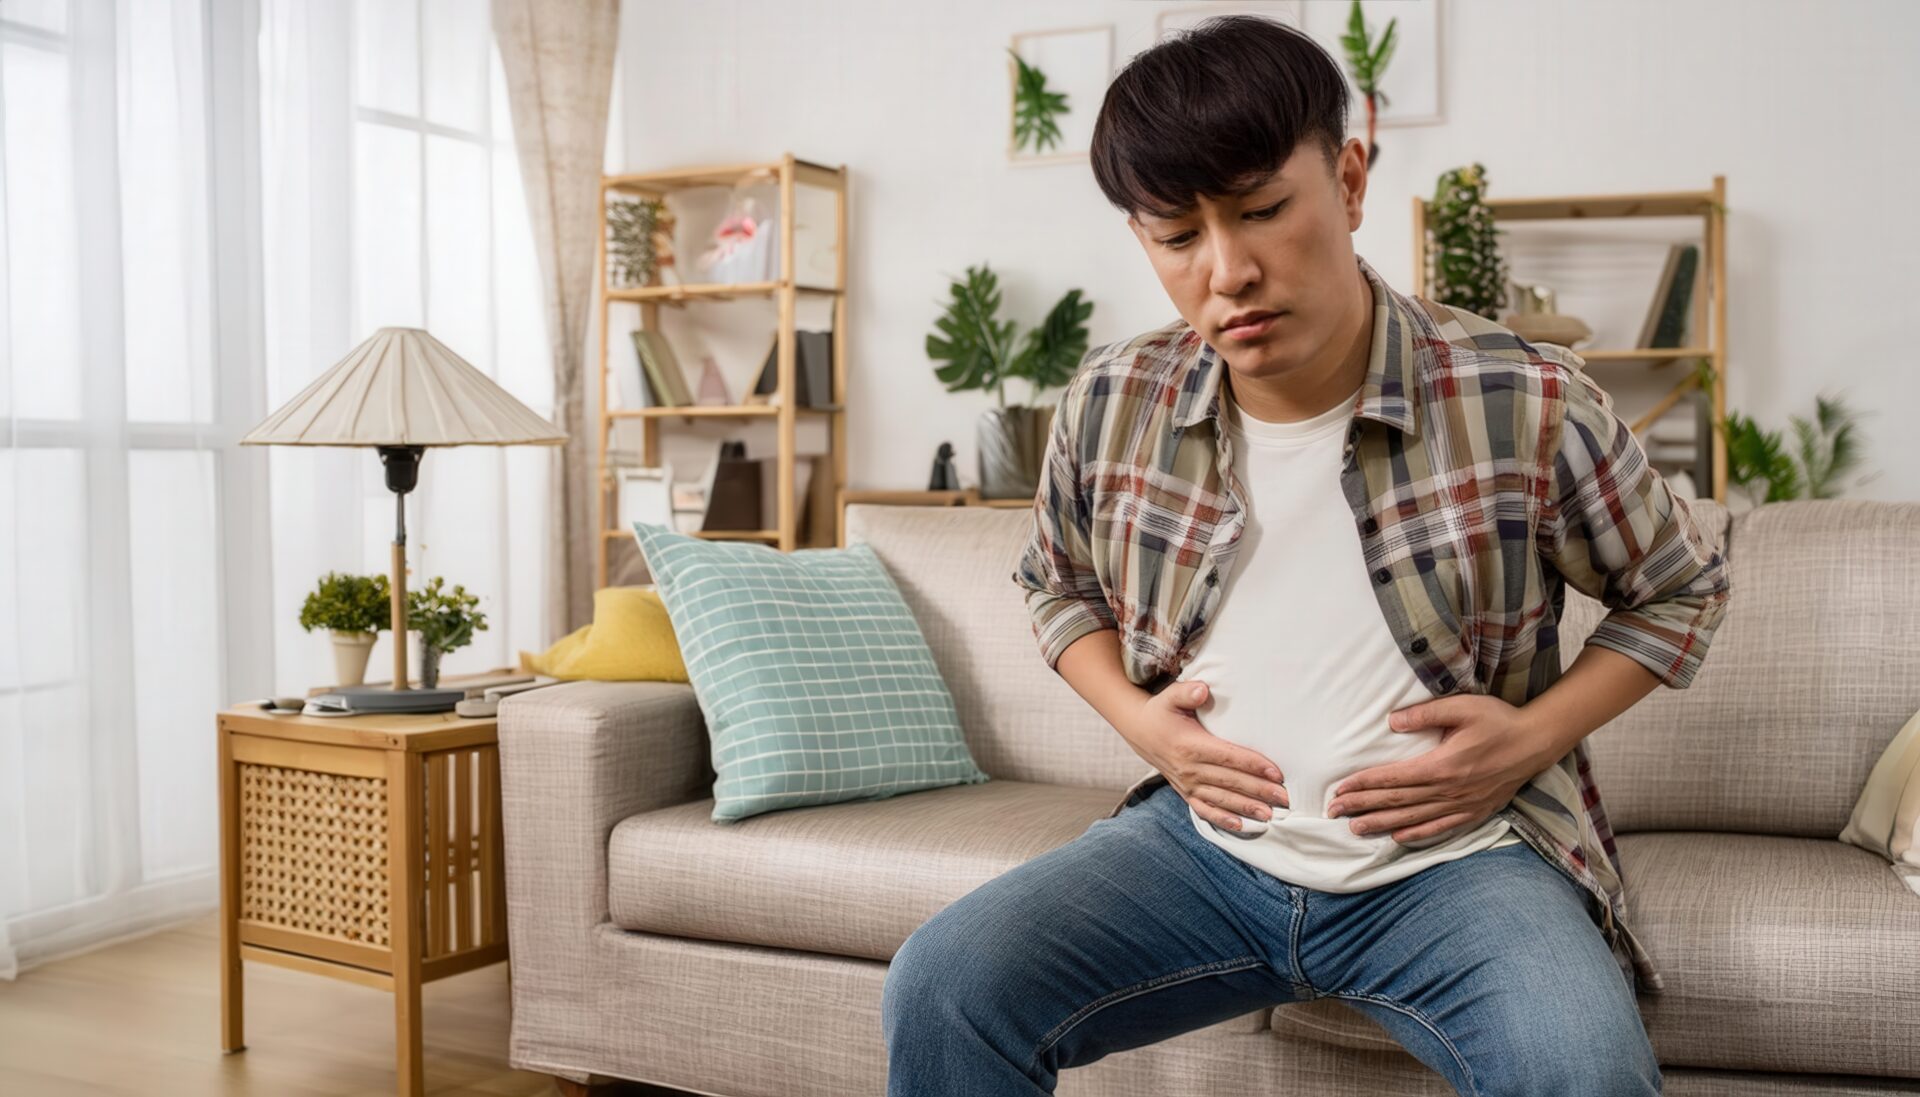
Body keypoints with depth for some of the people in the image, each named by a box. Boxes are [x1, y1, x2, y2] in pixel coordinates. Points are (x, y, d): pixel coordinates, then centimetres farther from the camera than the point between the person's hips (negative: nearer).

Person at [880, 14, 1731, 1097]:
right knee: (938, 993, -18)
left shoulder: (1527, 406, -11)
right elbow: (1058, 584, 19)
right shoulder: (1111, 406, -2)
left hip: (1451, 857, -2)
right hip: (1204, 840, 3)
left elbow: (1684, 585, 7)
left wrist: (1535, 735, -8)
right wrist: (1136, 718, 0)